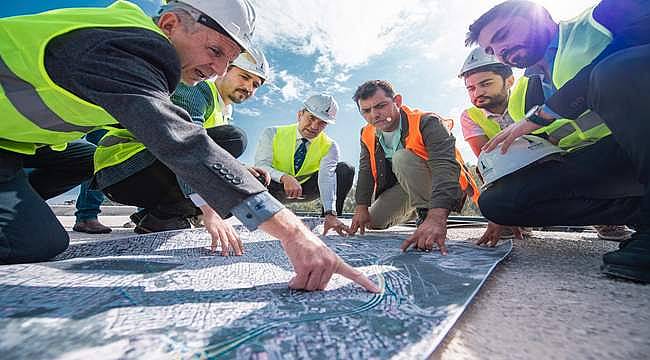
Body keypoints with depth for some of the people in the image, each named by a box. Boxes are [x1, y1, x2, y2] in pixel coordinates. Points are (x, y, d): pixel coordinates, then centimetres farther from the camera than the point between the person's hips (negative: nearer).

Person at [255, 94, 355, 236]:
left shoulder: (330, 146, -11)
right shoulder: (272, 133, -12)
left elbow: (326, 177, -26)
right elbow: (261, 165, -23)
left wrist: (330, 214, -41)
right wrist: (284, 178, -44)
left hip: (305, 189, 2)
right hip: (272, 188, -1)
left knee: (346, 169, -18)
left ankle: (330, 221, -14)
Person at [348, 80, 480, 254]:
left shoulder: (427, 123, -25)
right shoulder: (368, 135, -4)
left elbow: (446, 168, -39)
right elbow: (365, 172, 1)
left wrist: (436, 218, -53)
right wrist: (361, 208, -8)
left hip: (446, 189, -7)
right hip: (405, 190, 7)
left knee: (402, 157, -31)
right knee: (373, 222, 3)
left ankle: (427, 214, -19)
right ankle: (415, 212, 24)